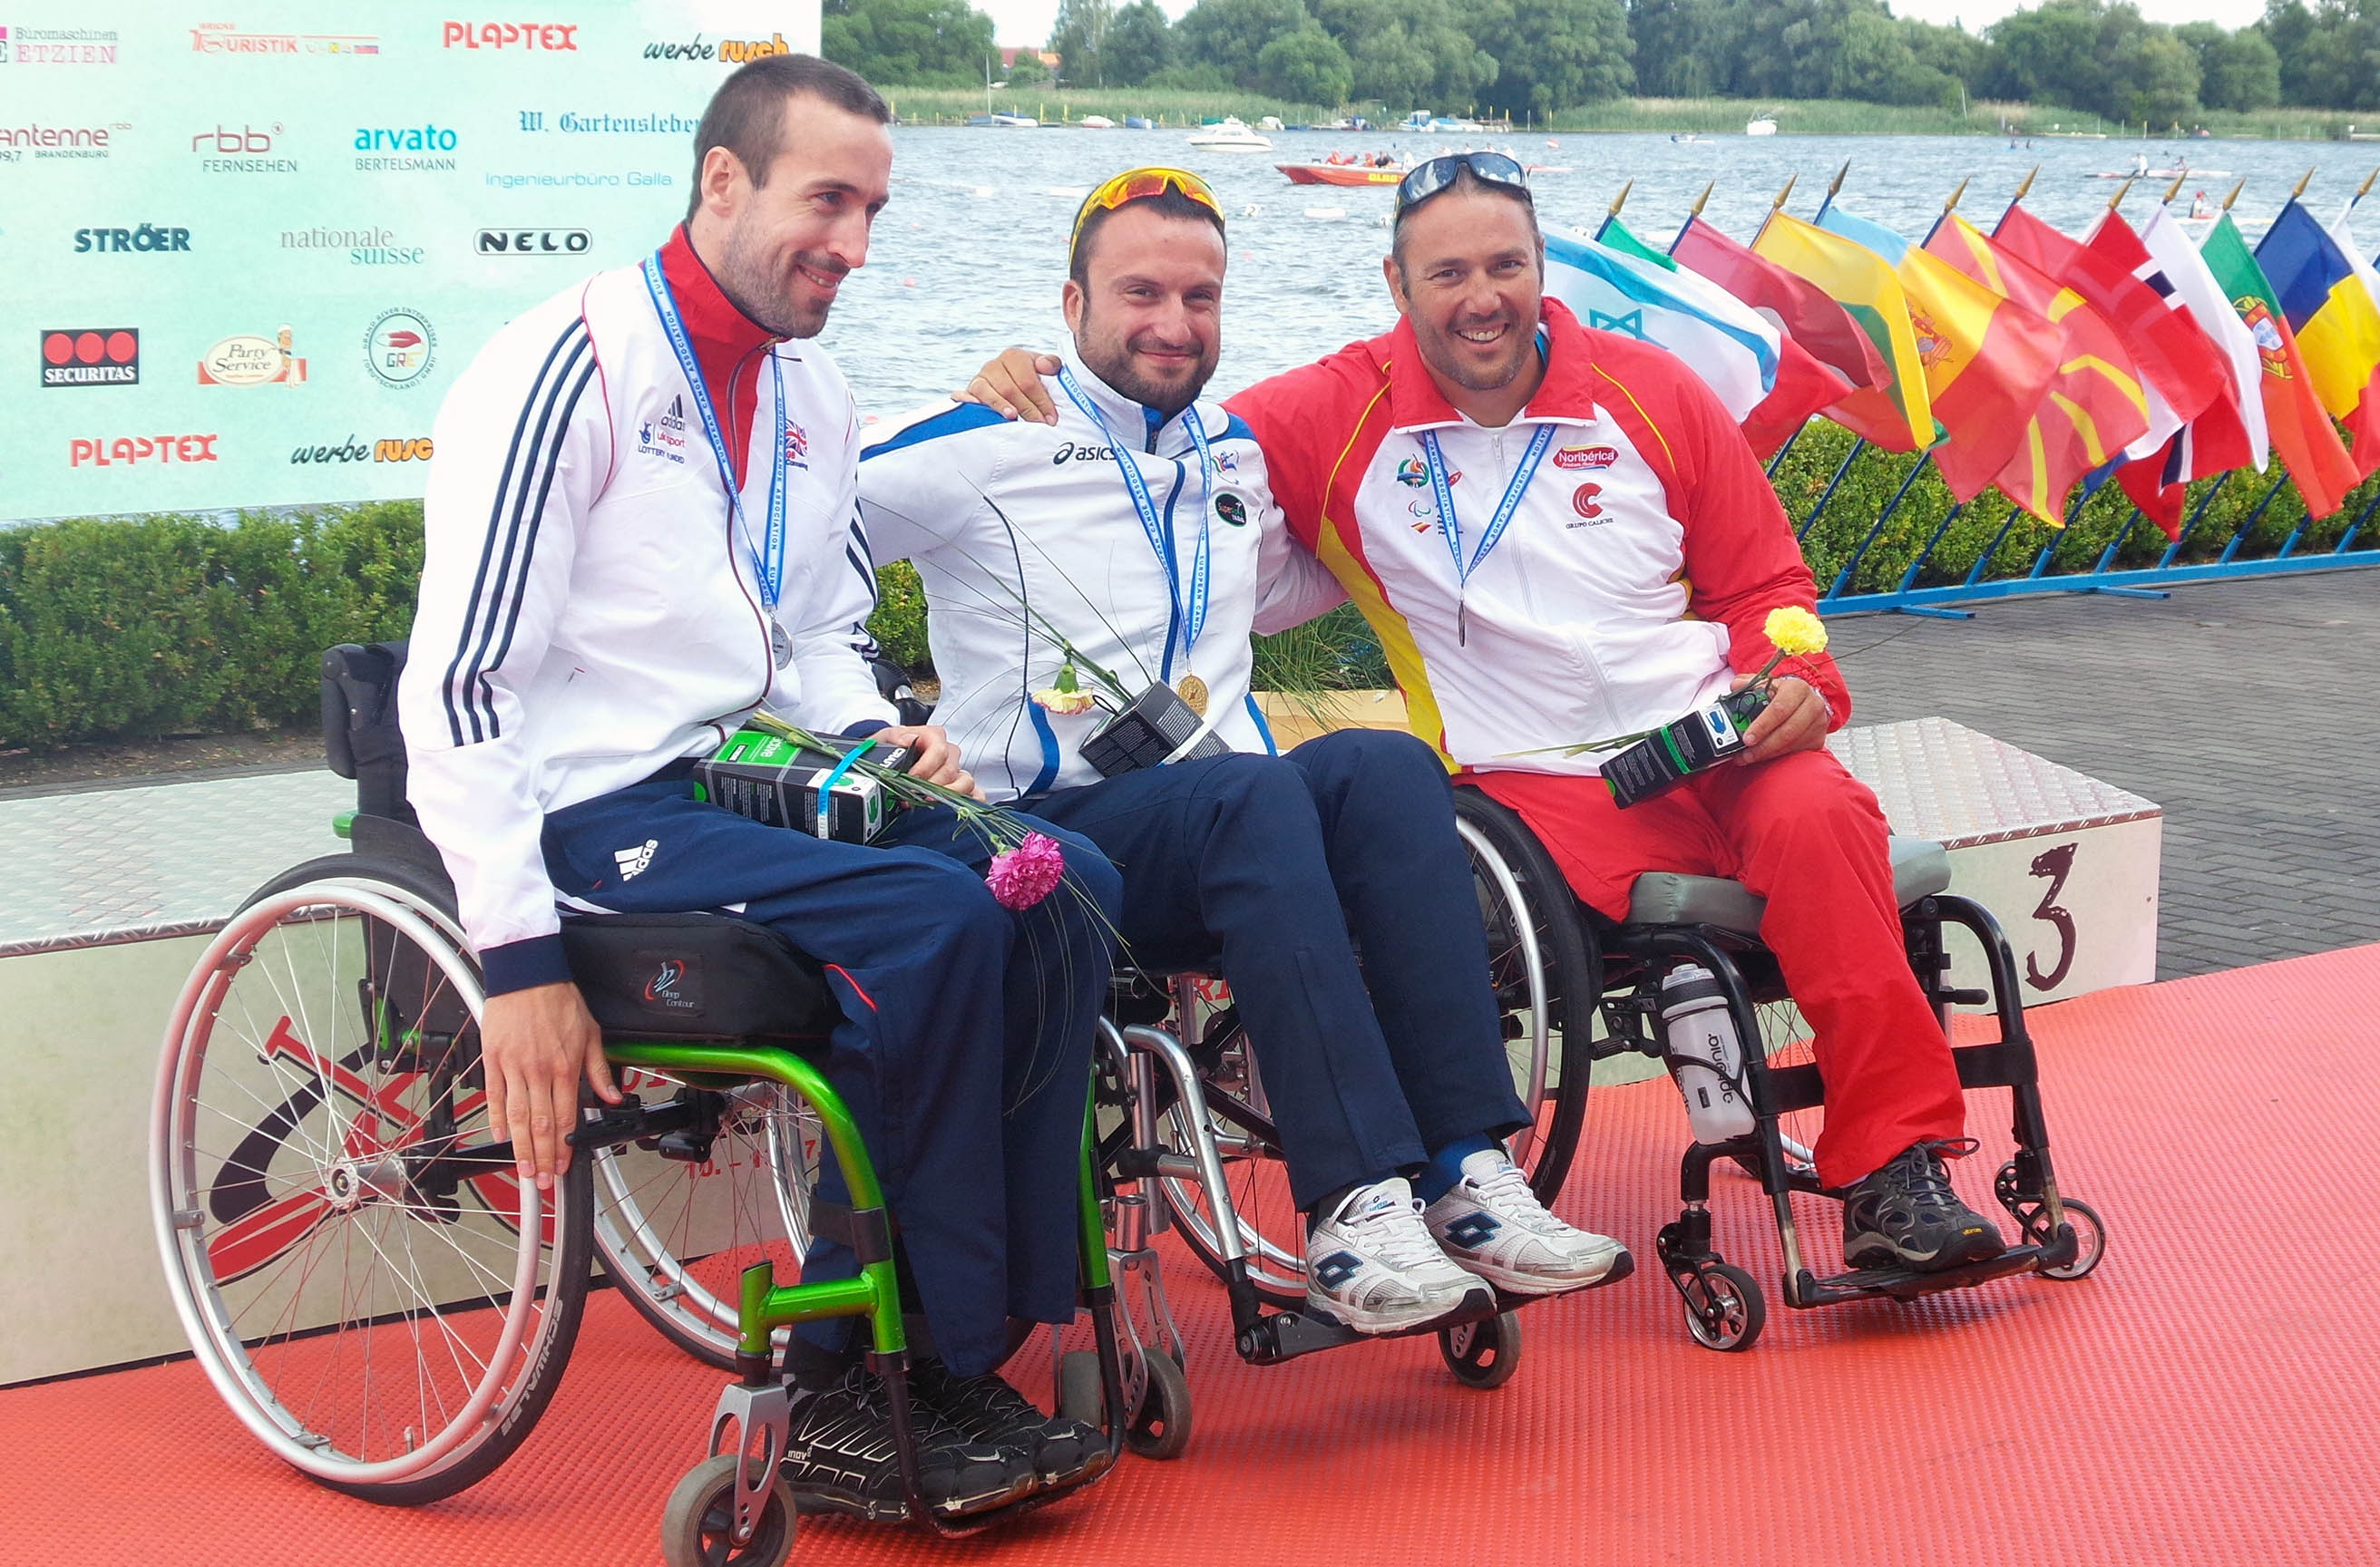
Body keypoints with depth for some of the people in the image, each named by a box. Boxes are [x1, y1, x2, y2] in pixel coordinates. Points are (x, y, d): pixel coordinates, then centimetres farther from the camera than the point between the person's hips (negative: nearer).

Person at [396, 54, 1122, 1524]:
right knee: (933, 921, -28)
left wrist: (878, 734, 0)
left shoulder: (814, 393, 14)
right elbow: (459, 684, -16)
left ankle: (957, 1348, -10)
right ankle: (856, 1398, -16)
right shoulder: (571, 368, -11)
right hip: (597, 809, -8)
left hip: (749, 784, 8)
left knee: (1066, 888, -14)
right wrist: (520, 959, -21)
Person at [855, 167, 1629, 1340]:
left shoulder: (1238, 455, 22)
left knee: (1387, 765, -28)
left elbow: (1327, 571, 40)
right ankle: (1354, 1211, -45)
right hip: (1057, 837, -5)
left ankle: (1467, 1179, -36)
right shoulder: (987, 446, 3)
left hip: (1225, 847, 5)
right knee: (1257, 791, -37)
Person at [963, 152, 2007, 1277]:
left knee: (1819, 816, -30)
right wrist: (1031, 396, -7)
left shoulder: (1649, 393, 11)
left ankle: (1893, 1164, -25)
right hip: (1533, 785, -2)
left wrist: (1795, 681, -2)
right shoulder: (1342, 417, 6)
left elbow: (1765, 581, 17)